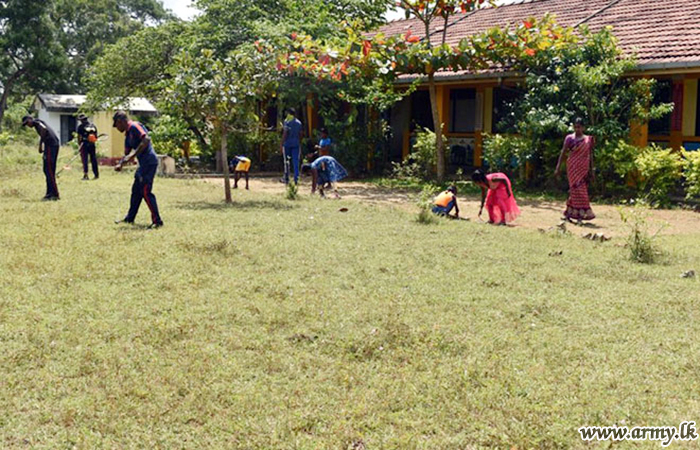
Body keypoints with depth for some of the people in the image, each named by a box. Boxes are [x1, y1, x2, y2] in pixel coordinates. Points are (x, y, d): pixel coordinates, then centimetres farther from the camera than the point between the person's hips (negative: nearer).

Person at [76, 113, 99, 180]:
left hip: (84, 144, -4)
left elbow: (79, 137, -6)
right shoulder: (93, 125, 8)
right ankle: (96, 174, 12)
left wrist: (79, 144, 5)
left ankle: (85, 175, -5)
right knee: (94, 160, 10)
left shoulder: (81, 126, -5)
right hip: (92, 145, 4)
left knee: (85, 160, 0)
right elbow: (96, 136, 10)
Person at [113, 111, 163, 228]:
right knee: (136, 190, 18)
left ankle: (157, 221, -10)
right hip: (143, 164, 10)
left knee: (145, 191, -12)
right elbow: (127, 154, 28)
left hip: (149, 162, -10)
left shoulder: (134, 126, -9)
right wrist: (120, 164, 10)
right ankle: (130, 218, 30)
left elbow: (146, 139, -24)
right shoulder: (128, 135, 20)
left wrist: (134, 154, -24)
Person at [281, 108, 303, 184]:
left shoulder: (287, 122, -7)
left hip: (287, 144, -4)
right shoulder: (299, 122, 9)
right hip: (296, 144, 4)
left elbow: (285, 134, -11)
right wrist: (300, 144, 22)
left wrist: (282, 144, -7)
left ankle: (286, 179, 10)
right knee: (296, 162, 3)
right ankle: (296, 179, -3)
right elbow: (300, 134, 13)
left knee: (287, 162, 5)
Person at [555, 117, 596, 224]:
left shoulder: (588, 139, 8)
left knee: (575, 191, 5)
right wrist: (558, 167, -7)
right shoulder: (569, 138, 1)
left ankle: (569, 212, 14)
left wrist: (591, 171, 9)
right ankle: (580, 214, -5)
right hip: (573, 168, -3)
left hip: (583, 169, 3)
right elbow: (563, 153, -1)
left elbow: (590, 155, 11)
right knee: (577, 190, -8)